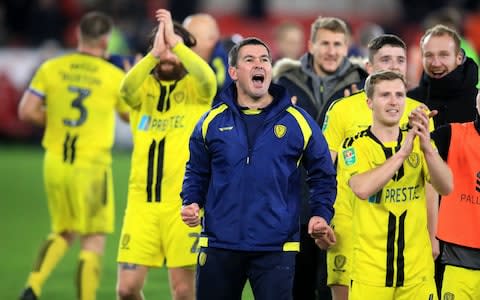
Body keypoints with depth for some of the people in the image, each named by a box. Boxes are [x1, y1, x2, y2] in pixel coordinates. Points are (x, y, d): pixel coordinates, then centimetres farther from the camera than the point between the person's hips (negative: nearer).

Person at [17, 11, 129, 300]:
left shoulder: (51, 68, 0)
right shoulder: (115, 77, -6)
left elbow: (26, 111, -3)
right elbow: (134, 116, 8)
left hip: (55, 164, 4)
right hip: (92, 166, -4)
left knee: (63, 233, 21)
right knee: (94, 242, 4)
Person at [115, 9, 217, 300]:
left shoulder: (194, 87, 4)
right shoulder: (144, 86, 9)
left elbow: (208, 79, -20)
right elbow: (126, 89, -14)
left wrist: (175, 42, -24)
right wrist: (154, 54, -26)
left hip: (184, 202, -2)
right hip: (141, 201, 2)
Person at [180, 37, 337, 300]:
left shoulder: (298, 121, 2)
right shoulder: (212, 121, 7)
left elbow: (323, 174, 10)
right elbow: (197, 172, 17)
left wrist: (321, 214, -3)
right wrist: (191, 204, 0)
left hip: (276, 248, -2)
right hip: (220, 246, 2)